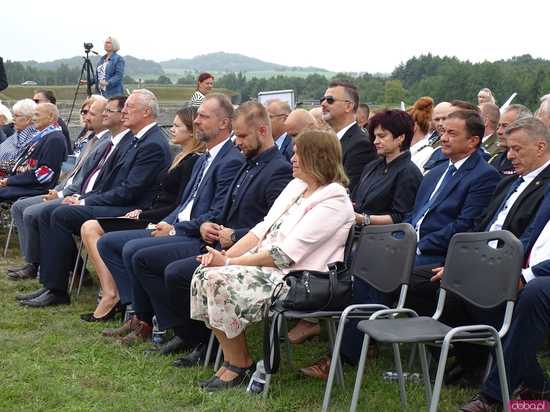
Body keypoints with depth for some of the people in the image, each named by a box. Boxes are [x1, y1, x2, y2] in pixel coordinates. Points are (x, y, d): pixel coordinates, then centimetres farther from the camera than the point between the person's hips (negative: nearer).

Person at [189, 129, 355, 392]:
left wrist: (229, 262, -18)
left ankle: (241, 364, -7)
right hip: (264, 263, 9)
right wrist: (225, 255, -4)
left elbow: (286, 254, -20)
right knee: (204, 274, -13)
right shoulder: (296, 186, 15)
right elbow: (263, 228, 13)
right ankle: (231, 359, -4)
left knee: (220, 280, -26)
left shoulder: (334, 201, -14)